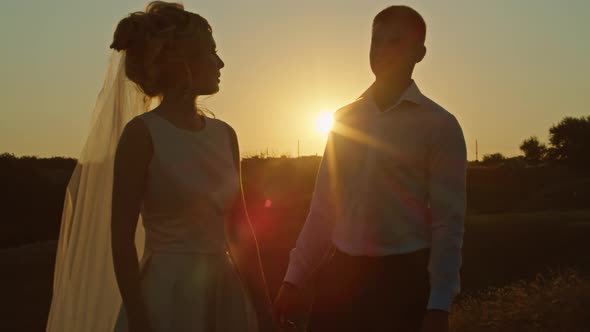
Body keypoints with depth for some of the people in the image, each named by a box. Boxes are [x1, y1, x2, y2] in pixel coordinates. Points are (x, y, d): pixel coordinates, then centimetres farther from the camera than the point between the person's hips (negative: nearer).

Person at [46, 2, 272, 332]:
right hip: (166, 297, -6)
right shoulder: (142, 133, -11)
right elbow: (121, 237, -11)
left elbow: (239, 227, 8)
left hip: (226, 294, 6)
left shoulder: (224, 134, 5)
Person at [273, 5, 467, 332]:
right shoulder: (344, 119, 7)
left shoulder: (439, 125, -5)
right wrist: (294, 279, 6)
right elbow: (323, 208, 9)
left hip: (403, 277, -3)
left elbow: (447, 221, -8)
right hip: (340, 273, 4)